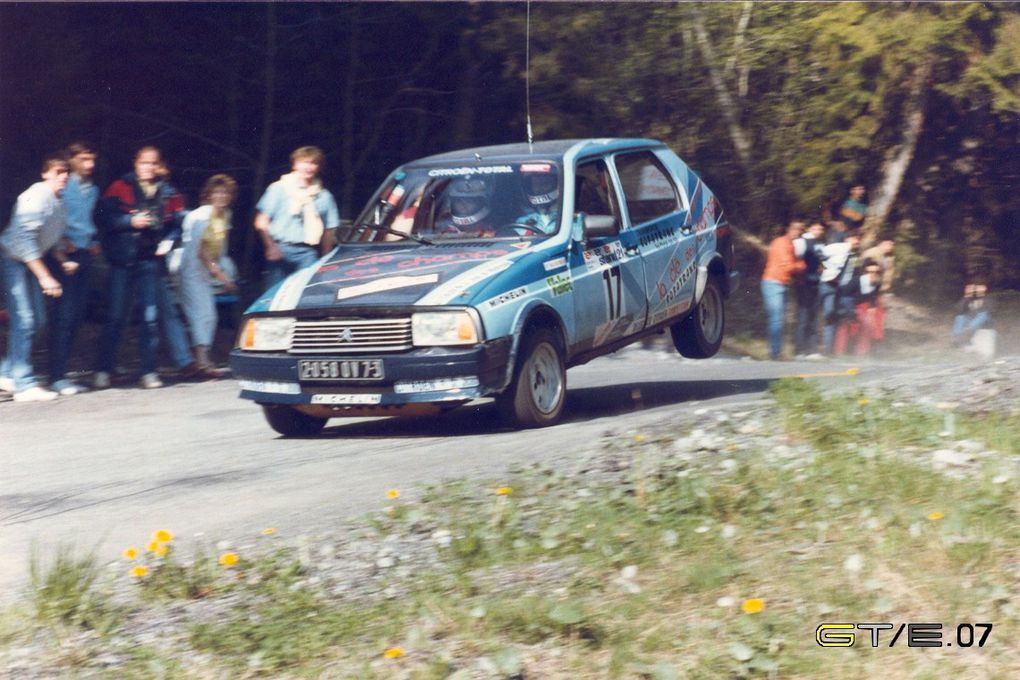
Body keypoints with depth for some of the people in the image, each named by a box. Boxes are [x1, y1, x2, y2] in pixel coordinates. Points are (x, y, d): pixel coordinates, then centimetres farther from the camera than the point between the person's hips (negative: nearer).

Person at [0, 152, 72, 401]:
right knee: (24, 320, -12)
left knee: (37, 319, 7)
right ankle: (25, 385, -9)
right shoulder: (37, 197, -22)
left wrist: (63, 261, 2)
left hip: (30, 260, 9)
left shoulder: (57, 202, 6)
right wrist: (44, 277, -27)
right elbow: (25, 240, -27)